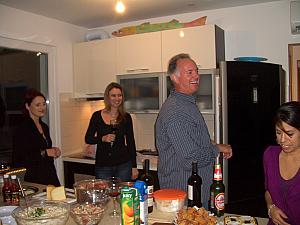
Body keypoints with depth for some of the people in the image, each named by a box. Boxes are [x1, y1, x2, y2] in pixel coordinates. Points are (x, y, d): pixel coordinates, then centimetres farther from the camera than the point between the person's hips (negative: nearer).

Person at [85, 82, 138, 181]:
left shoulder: (126, 117, 2)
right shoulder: (97, 116, 1)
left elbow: (131, 142, 5)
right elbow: (88, 139, 3)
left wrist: (134, 167, 2)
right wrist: (103, 139, -15)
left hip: (123, 165, 0)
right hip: (102, 166, 0)